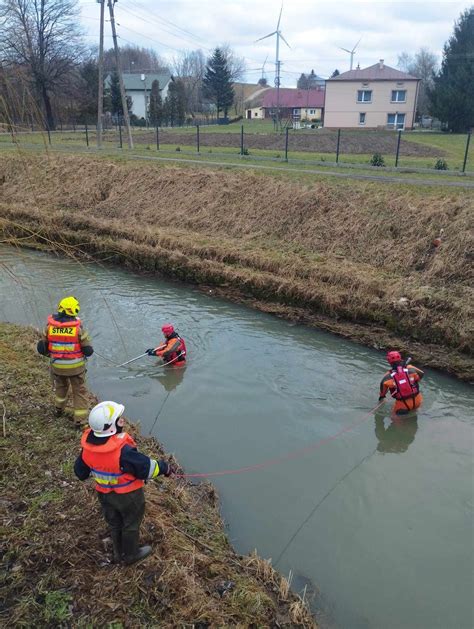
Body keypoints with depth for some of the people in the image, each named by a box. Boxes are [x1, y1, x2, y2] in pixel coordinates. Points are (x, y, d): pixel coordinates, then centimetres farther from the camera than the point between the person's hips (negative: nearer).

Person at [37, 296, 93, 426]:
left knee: (60, 386, 31)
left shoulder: (49, 326, -11)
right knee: (79, 391, 15)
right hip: (76, 366, -3)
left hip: (57, 365, 3)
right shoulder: (78, 327, -19)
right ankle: (79, 419, 17)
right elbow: (88, 350, -13)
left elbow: (42, 347, -1)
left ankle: (59, 409, 49)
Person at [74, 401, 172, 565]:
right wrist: (164, 468, -9)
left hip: (104, 493, 6)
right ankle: (131, 555, 43)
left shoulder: (87, 446, -18)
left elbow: (81, 471, -2)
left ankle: (118, 553, 49)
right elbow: (147, 467, -27)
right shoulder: (123, 451, -38)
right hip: (128, 496, -6)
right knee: (131, 524, 21)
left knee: (114, 523, 28)